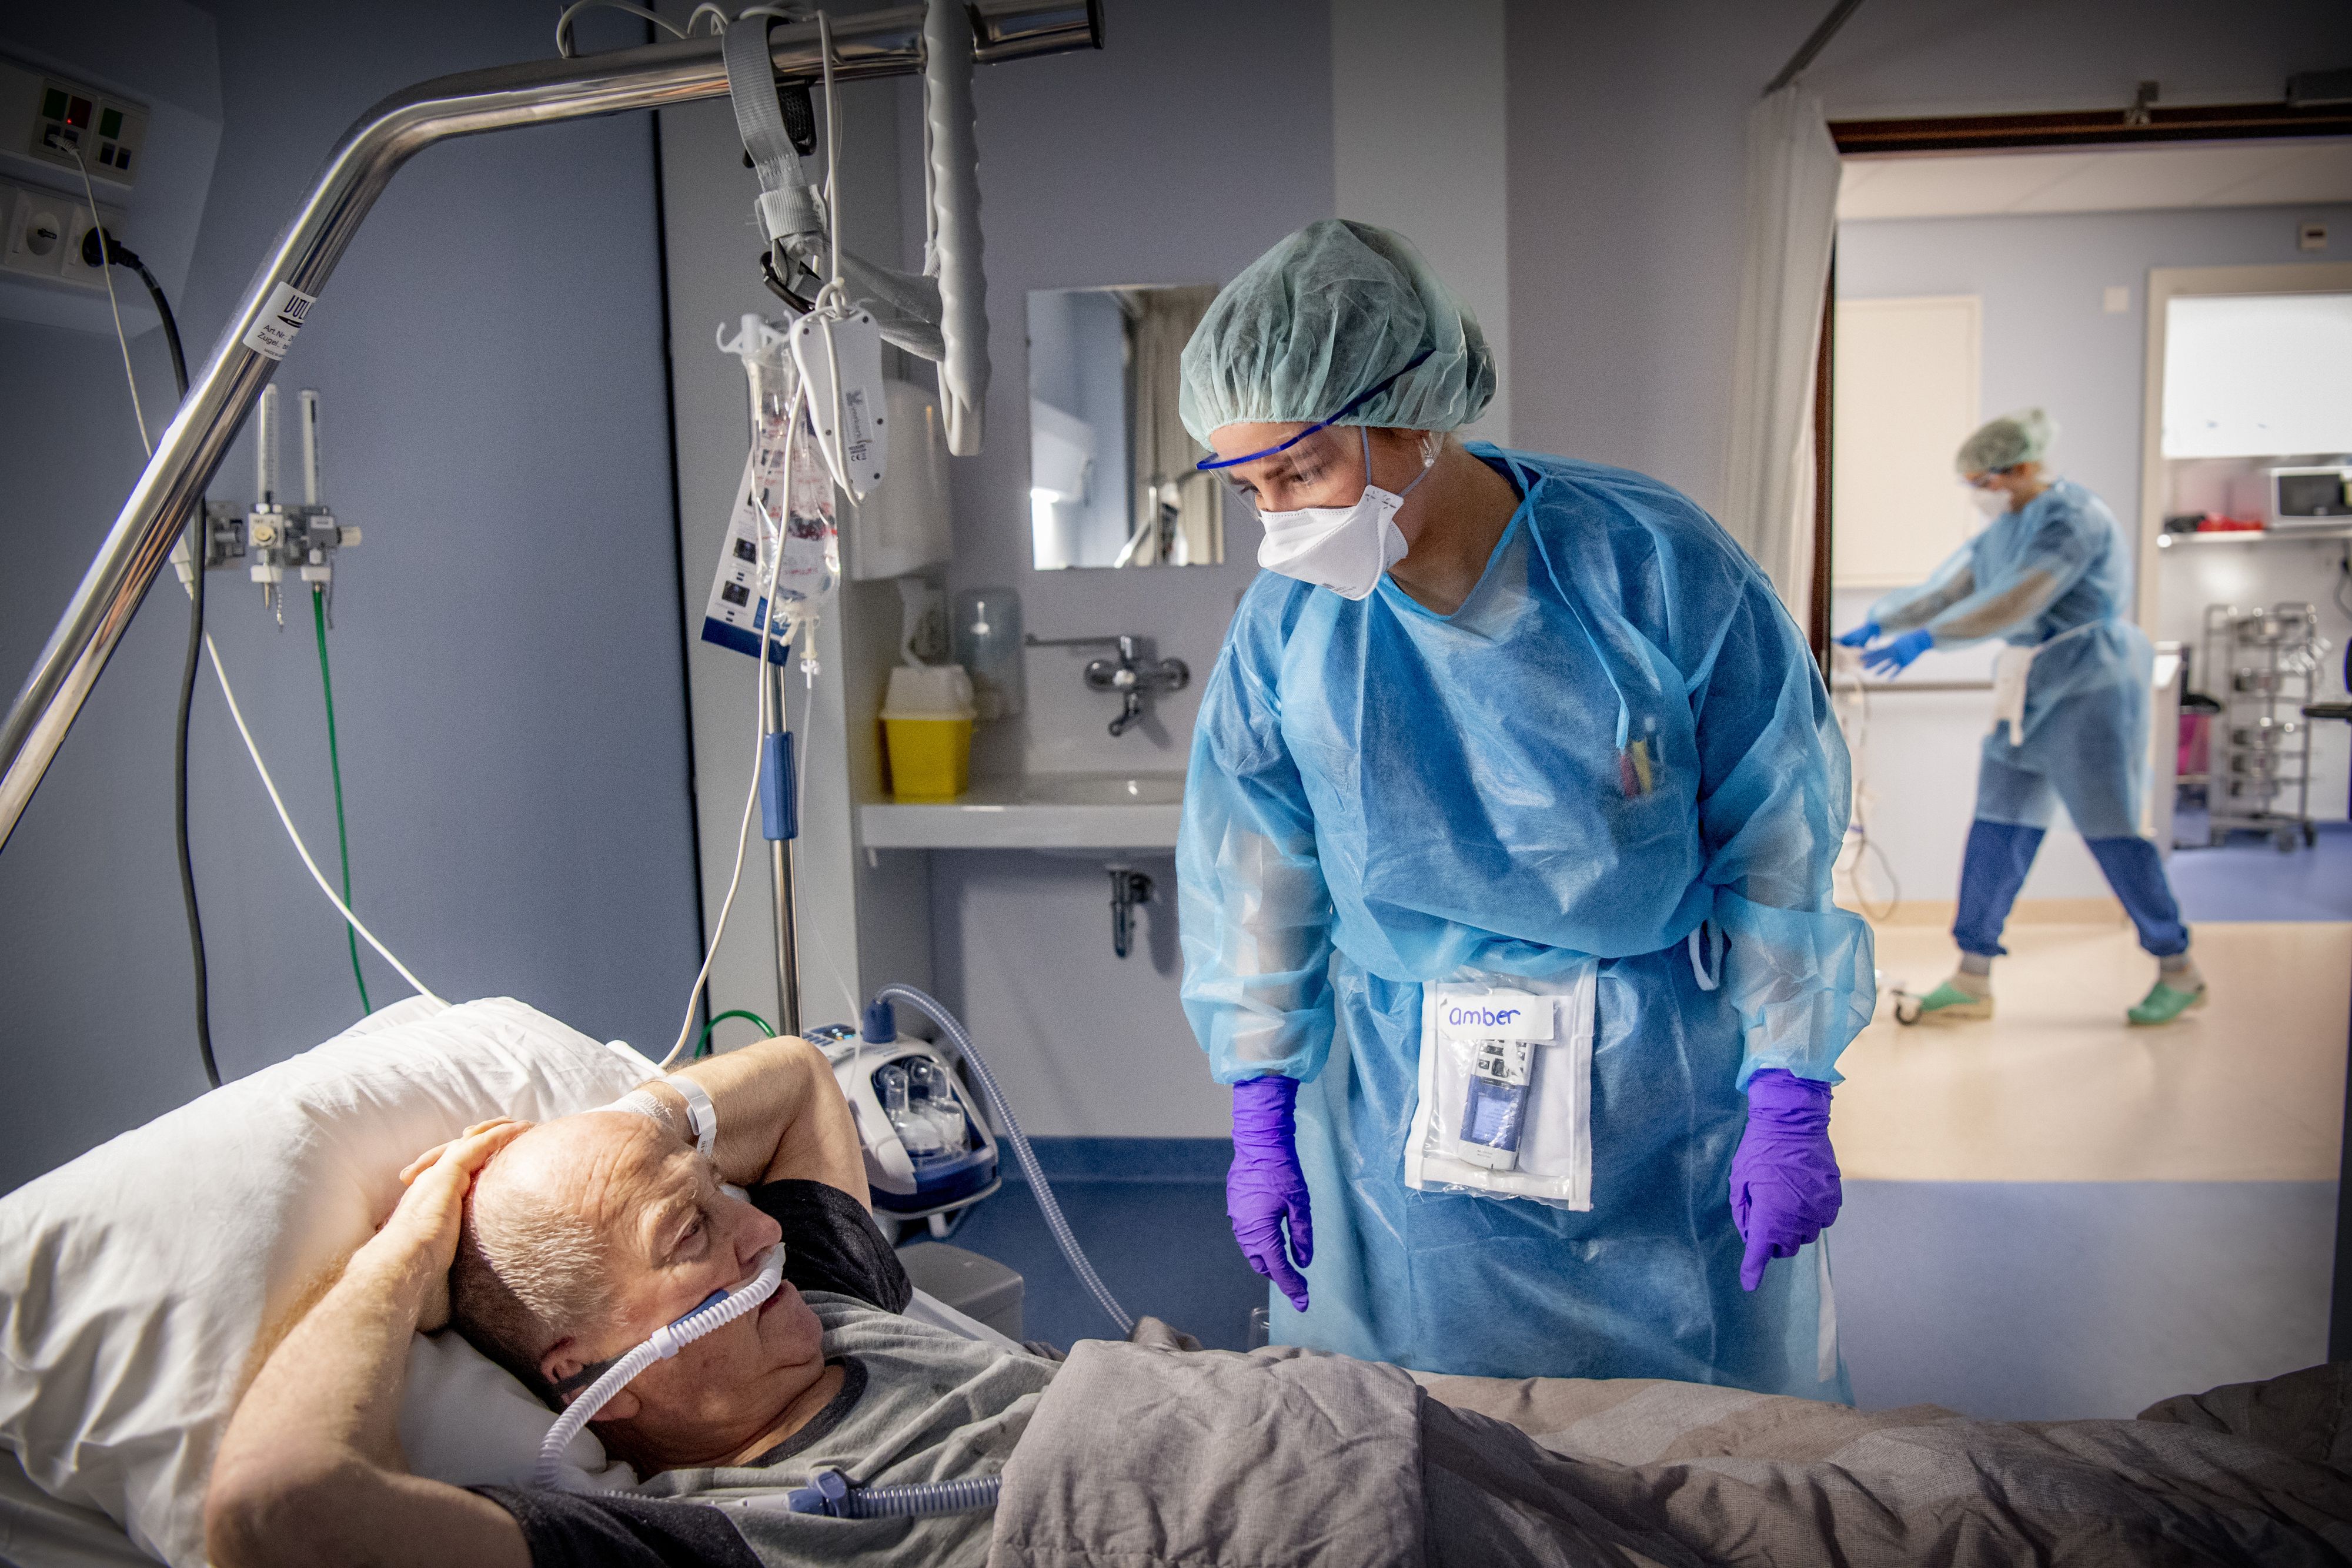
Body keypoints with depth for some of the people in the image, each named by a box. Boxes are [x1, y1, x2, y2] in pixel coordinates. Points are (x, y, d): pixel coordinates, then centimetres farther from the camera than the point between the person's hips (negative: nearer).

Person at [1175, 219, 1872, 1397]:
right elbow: (1250, 878, 1)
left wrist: (1791, 1104, -7)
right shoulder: (1286, 620, -8)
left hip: (1666, 1088, -1)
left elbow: (1779, 843, -8)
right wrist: (1260, 1123, 2)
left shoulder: (1656, 563, -15)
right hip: (1403, 1098, 2)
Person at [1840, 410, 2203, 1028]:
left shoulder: (2074, 518, -16)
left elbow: (2017, 599, -27)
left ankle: (2179, 971, 15)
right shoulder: (2007, 526, 12)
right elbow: (1948, 586, 18)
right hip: (2031, 692, 9)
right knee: (1997, 826, 4)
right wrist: (1879, 623, 13)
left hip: (2089, 688, -9)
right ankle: (1972, 981, 7)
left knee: (2110, 830, -2)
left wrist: (1927, 637, -30)